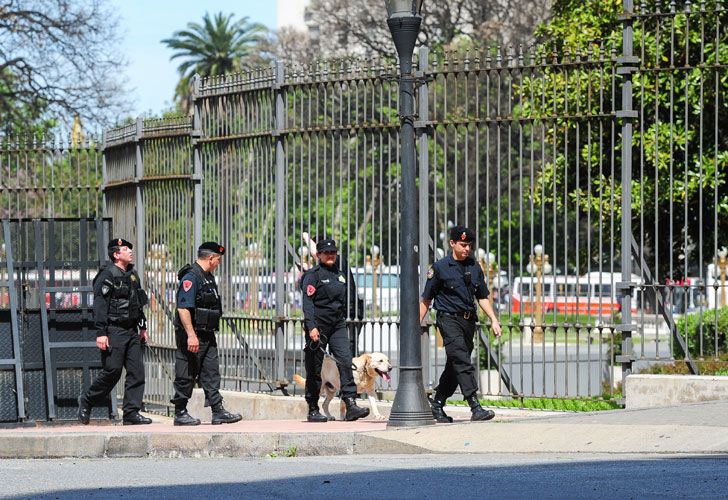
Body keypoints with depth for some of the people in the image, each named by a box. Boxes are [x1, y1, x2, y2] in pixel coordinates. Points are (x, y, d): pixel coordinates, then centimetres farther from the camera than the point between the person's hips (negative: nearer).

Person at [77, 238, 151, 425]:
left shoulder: (132, 274, 16)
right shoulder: (108, 275, -10)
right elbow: (99, 306, -15)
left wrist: (142, 327, 22)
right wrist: (101, 333, -20)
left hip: (131, 331, 8)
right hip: (114, 331, -8)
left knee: (137, 371, 0)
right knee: (112, 371, -7)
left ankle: (132, 413, 1)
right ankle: (87, 400, 14)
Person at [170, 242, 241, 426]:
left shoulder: (208, 277, 16)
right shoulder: (190, 277, -16)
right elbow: (183, 308, -24)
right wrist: (191, 335, -28)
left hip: (207, 335, 9)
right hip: (192, 336, -9)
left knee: (211, 373, 5)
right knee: (186, 376, -1)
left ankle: (218, 411, 4)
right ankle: (180, 413, 6)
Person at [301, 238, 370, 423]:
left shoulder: (340, 275, 15)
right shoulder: (313, 275, -4)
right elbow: (307, 302, -13)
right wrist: (311, 327, -23)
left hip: (337, 325, 5)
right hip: (318, 325, -5)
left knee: (345, 360, -11)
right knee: (315, 368, 1)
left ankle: (351, 406, -18)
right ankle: (313, 411, 9)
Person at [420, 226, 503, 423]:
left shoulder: (475, 268, 13)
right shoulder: (440, 268, -3)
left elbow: (482, 297, 19)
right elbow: (426, 299, 3)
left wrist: (493, 320, 9)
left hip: (468, 321, 6)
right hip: (449, 319, -6)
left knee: (454, 366, 11)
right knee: (462, 362, -17)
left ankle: (437, 405, 24)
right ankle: (475, 407, -26)